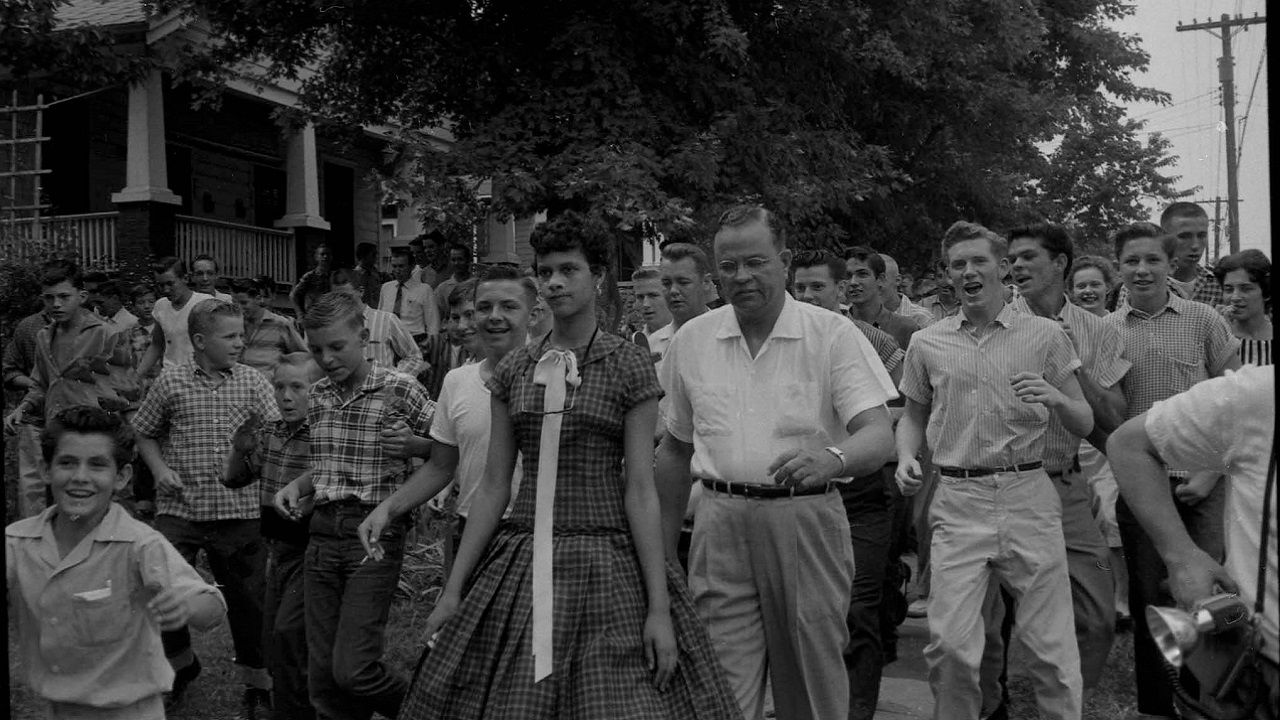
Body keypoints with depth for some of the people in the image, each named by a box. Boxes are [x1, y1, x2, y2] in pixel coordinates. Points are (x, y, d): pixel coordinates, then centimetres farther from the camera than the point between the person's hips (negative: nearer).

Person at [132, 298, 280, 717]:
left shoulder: (252, 381, 1)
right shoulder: (170, 382, 0)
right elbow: (145, 433, 12)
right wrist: (159, 469, -3)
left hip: (238, 510, 0)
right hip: (179, 509, 0)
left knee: (247, 598, 7)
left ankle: (256, 684, 24)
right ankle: (180, 663, 28)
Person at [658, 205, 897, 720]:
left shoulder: (833, 335, -4)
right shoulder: (691, 340, 6)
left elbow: (879, 436, -12)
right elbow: (675, 449, 15)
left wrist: (832, 458, -35)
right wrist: (663, 549, 15)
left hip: (807, 522, -2)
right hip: (720, 527, 2)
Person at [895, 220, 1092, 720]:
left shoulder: (1045, 335, 7)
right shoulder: (927, 343, 10)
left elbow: (1085, 425, 9)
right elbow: (913, 416, 22)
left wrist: (1056, 399, -13)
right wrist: (906, 457, 1)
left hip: (1029, 496, 0)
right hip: (958, 501, 1)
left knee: (1051, 649, 0)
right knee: (949, 645, -5)